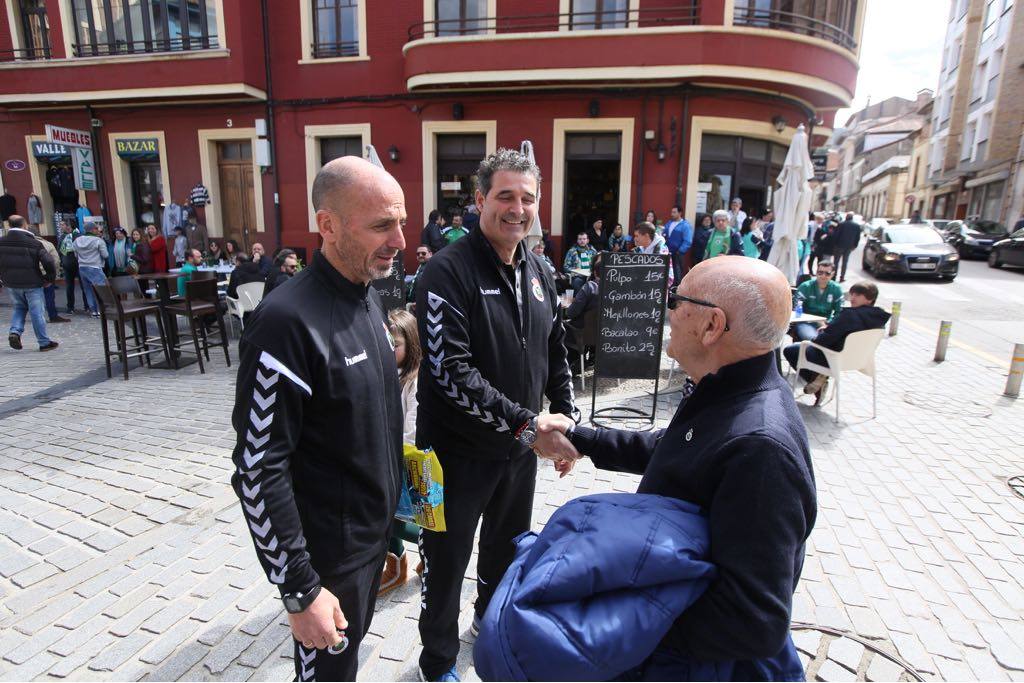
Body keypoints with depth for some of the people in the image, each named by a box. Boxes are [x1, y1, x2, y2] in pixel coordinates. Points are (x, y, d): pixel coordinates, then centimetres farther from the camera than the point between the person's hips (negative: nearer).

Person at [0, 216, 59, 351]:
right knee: (37, 312, 2)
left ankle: (14, 331, 1)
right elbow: (49, 262, -16)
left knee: (19, 308, 23)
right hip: (32, 284, -4)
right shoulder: (33, 243, -11)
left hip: (11, 284, 4)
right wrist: (50, 279, -3)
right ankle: (44, 342, 7)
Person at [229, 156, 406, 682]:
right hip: (330, 550, -7)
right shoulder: (289, 321, -26)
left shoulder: (369, 297, 1)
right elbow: (258, 469, -23)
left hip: (375, 527, 7)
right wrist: (299, 589, -19)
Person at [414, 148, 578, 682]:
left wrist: (566, 415, 4)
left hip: (520, 446, 7)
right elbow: (451, 370, -26)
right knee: (447, 558, 13)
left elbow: (555, 350, 13)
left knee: (508, 544, 27)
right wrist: (524, 421, -25)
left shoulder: (538, 272, 4)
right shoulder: (449, 271, -18)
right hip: (459, 451, -6)